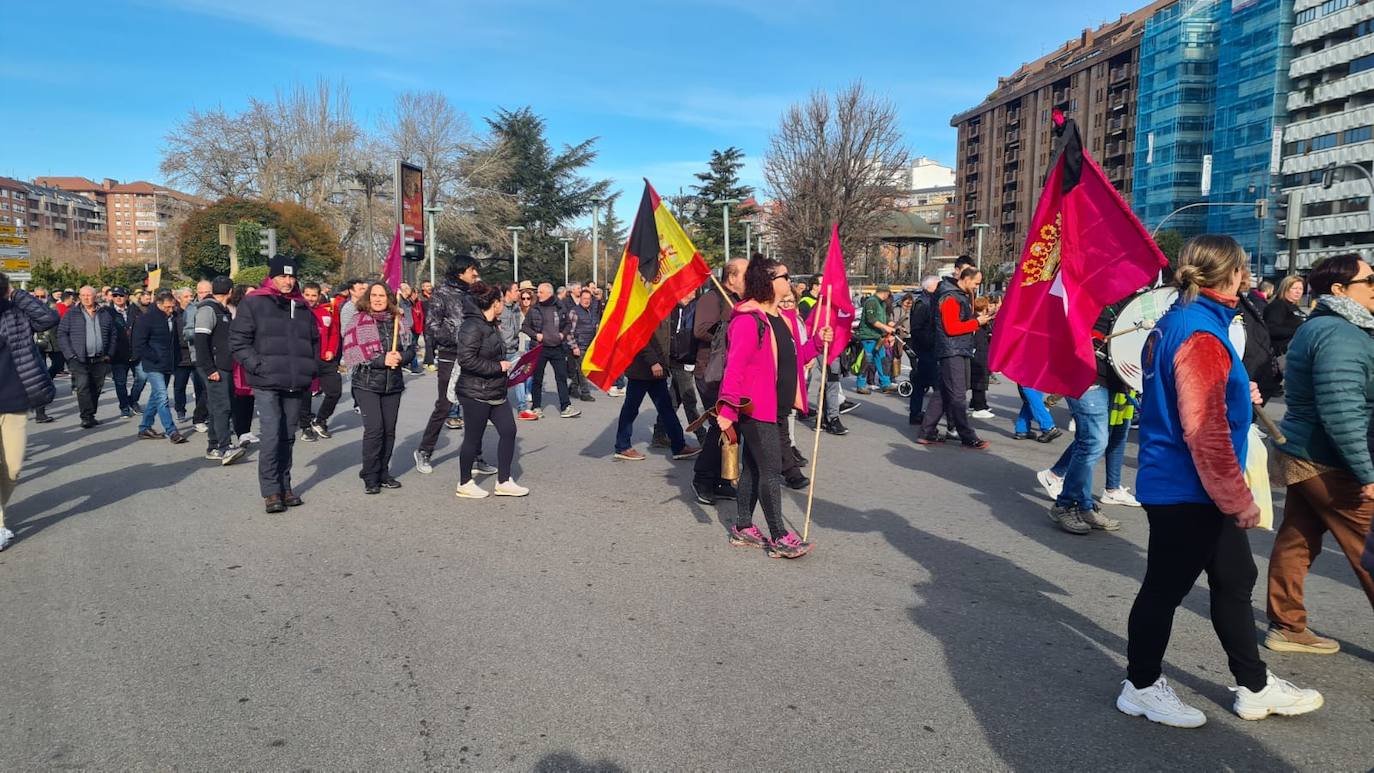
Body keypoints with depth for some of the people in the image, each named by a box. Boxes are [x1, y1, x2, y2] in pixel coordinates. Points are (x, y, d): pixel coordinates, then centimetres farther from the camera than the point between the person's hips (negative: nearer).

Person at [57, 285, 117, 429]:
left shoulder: (105, 316, 12)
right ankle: (86, 417, -12)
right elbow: (62, 334, 0)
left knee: (96, 388, 8)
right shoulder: (71, 315, 3)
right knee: (83, 386, -14)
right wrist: (70, 355, -8)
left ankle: (90, 415, 19)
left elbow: (113, 336, 15)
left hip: (99, 360, 3)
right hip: (79, 360, -3)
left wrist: (109, 354, 6)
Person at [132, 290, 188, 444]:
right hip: (154, 366, -7)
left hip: (167, 366, 7)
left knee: (156, 397, 14)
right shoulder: (146, 318, -10)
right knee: (162, 398, -12)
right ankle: (172, 432, -13)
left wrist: (174, 362, 11)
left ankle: (145, 428, 25)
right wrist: (156, 359, -13)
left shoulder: (172, 317, 10)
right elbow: (139, 345, -12)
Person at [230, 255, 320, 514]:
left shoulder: (302, 308, 15)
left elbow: (314, 341, 24)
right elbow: (238, 340, -3)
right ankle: (270, 492, -3)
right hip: (267, 385, -5)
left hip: (296, 386, 5)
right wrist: (257, 366, -13)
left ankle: (284, 486, 20)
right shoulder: (254, 304, 0)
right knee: (272, 435, -11)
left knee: (288, 437, 11)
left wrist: (312, 369, 12)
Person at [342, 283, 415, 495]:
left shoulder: (399, 320, 8)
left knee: (389, 429, 7)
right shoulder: (358, 320, -2)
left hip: (393, 383, 4)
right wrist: (382, 360, -17)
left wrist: (401, 356, -11)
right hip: (367, 383, -4)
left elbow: (411, 348, 12)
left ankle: (383, 473, 19)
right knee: (374, 428, -11)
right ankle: (370, 477, 0)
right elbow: (351, 351, -10)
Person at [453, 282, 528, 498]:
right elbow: (466, 359, -26)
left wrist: (505, 366, 13)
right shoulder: (472, 327, -18)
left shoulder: (492, 326, 14)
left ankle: (503, 482, 14)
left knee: (508, 430, 5)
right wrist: (498, 367, -21)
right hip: (475, 393, -9)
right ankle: (464, 484, 18)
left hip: (496, 391, 9)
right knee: (473, 438, 2)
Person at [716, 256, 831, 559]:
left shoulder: (783, 319, 14)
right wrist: (727, 408, -25)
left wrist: (817, 343, 5)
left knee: (753, 467, 15)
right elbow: (735, 366, -21)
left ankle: (742, 528, 25)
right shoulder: (748, 319, -16)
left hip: (775, 407, 10)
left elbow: (792, 359, 20)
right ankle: (779, 537, 2)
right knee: (771, 469, -6)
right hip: (755, 408, -9)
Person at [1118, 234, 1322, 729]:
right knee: (1166, 587, 4)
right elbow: (1204, 431, -25)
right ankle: (1142, 687, 21)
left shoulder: (1176, 321, 9)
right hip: (1185, 493, -10)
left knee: (1235, 580, 19)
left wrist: (1236, 394, 20)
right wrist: (1237, 499, -19)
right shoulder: (1201, 334, -21)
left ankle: (1255, 687, 33)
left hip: (1176, 485, 10)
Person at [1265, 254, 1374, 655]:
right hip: (1331, 466, -10)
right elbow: (1342, 414, -26)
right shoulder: (1340, 335, -18)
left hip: (1304, 457, 10)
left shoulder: (1317, 327, 15)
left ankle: (1287, 626, 21)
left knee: (1296, 542, 12)